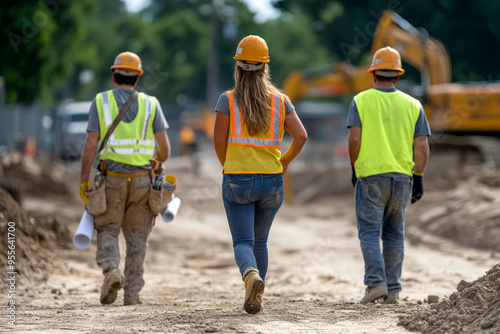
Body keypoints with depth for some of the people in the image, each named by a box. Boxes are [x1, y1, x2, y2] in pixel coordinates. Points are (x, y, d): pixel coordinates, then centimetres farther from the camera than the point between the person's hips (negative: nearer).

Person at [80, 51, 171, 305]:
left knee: (107, 231, 12)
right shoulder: (150, 104, 4)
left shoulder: (101, 102, 1)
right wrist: (158, 162, 23)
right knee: (137, 237, 11)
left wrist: (84, 181, 0)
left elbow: (90, 144, -6)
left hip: (112, 179, -1)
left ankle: (111, 271, -15)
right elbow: (165, 146, 0)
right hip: (142, 178, 1)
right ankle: (132, 293, 6)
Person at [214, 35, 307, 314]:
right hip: (272, 181, 3)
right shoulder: (280, 100, 3)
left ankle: (252, 275, -33)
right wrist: (284, 162, 11)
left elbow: (219, 142, -5)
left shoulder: (228, 100, -4)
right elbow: (301, 136, -6)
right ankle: (257, 298, 22)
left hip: (237, 180, -3)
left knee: (243, 242, -2)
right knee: (260, 241, 20)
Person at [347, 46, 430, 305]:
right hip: (402, 176, 3)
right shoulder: (412, 105, 7)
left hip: (370, 176, -3)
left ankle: (376, 283, -15)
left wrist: (354, 168, 4)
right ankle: (393, 290, 10)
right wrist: (418, 178, 9)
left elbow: (354, 138, -9)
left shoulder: (361, 101, 0)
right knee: (394, 235, 11)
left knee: (369, 232, 1)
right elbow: (422, 146, 3)